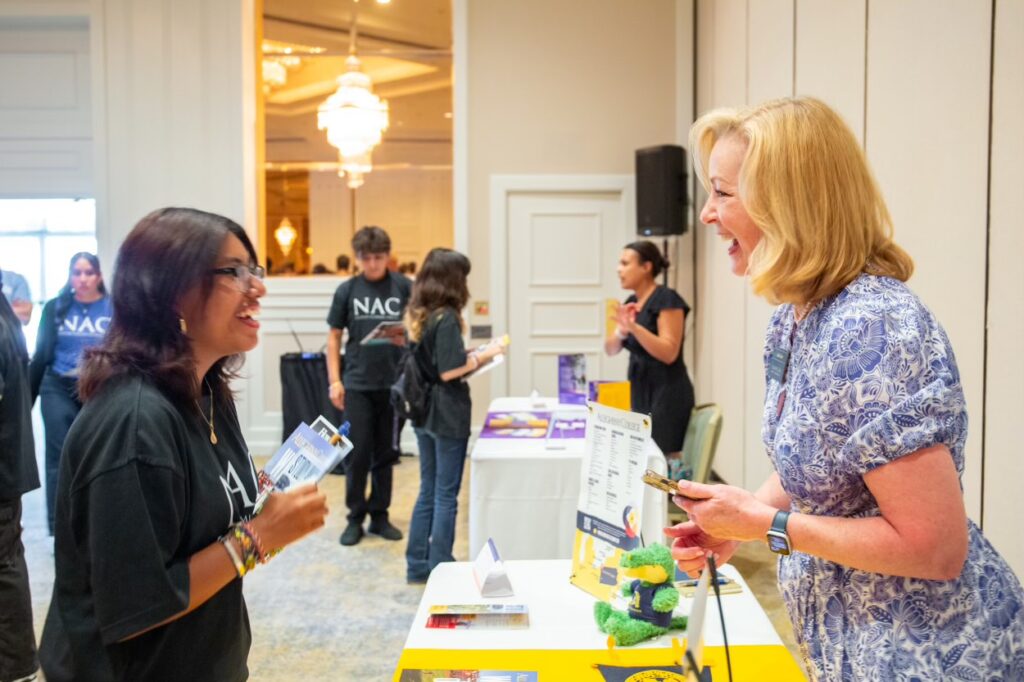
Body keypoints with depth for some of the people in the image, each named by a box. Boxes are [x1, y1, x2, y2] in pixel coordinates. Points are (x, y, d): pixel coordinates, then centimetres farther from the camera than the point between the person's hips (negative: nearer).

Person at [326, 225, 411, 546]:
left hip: (394, 382, 0)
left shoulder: (404, 287, -1)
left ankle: (379, 516, 21)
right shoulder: (347, 290, 1)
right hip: (357, 383, 0)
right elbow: (334, 337, 5)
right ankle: (355, 518, 15)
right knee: (357, 453, 3)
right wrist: (334, 380, -1)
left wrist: (408, 337, -18)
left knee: (385, 453, 9)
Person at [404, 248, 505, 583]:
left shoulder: (416, 316, 7)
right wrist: (484, 355, -8)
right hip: (447, 414, -8)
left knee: (428, 489, 17)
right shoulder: (447, 318, -17)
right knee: (446, 494, 3)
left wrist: (471, 355, 13)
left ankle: (417, 565, 24)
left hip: (423, 413, 8)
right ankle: (440, 569, 11)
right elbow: (449, 371, -20)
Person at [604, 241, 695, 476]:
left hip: (666, 393, -7)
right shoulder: (631, 302, 11)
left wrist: (634, 327, -27)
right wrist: (621, 331, -12)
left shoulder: (667, 300, -11)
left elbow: (669, 353, -18)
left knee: (665, 459, -10)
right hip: (639, 390, 8)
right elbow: (611, 349, 9)